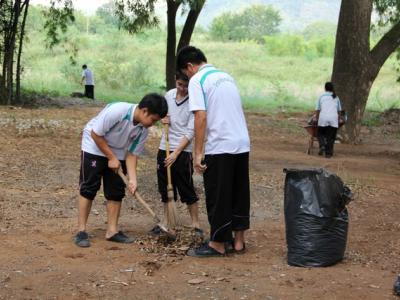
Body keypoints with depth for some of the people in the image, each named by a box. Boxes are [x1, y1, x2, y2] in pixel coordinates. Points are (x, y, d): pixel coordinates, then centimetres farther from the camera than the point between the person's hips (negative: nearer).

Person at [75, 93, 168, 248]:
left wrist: (133, 179, -18)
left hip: (117, 153, 6)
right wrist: (111, 158, -20)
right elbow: (96, 134, -25)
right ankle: (81, 231, -2)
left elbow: (132, 154, -6)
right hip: (94, 147, -6)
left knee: (116, 191, 3)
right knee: (89, 188, -7)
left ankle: (112, 231, 10)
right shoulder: (117, 111, -33)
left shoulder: (143, 129, -14)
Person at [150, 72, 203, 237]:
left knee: (187, 190, -1)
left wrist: (176, 153, -19)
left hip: (183, 151, -6)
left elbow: (190, 133, -15)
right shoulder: (169, 95, 4)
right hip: (164, 148, 6)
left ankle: (195, 224, 11)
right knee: (165, 188, 13)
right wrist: (163, 119, -3)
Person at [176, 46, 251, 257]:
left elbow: (200, 116, -15)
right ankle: (238, 241, 22)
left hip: (220, 146, -7)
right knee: (239, 193, 14)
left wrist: (197, 153, -13)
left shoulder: (197, 81, -6)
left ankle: (217, 244, 10)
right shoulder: (226, 76, 18)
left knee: (218, 197, 2)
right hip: (242, 144, 8)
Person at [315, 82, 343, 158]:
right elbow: (339, 111, 17)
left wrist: (317, 120, 20)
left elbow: (317, 110, 11)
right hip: (333, 118, 1)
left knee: (321, 134, 16)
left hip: (323, 118, -1)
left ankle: (322, 146, -8)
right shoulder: (336, 98, 18)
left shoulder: (321, 97, 14)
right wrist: (338, 120, 26)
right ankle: (328, 153, 4)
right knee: (331, 136, 7)